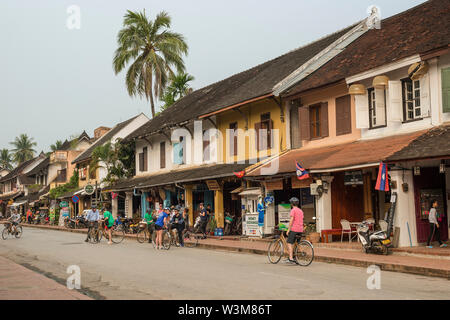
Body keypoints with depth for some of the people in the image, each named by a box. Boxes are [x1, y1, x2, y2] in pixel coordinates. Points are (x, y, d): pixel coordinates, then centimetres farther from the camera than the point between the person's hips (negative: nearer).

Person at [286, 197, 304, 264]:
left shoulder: (293, 210, -6)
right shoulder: (300, 211, 18)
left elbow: (291, 220, -14)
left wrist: (288, 230, -13)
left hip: (294, 229, -8)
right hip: (300, 230, 8)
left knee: (289, 243, -6)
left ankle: (291, 258, -16)